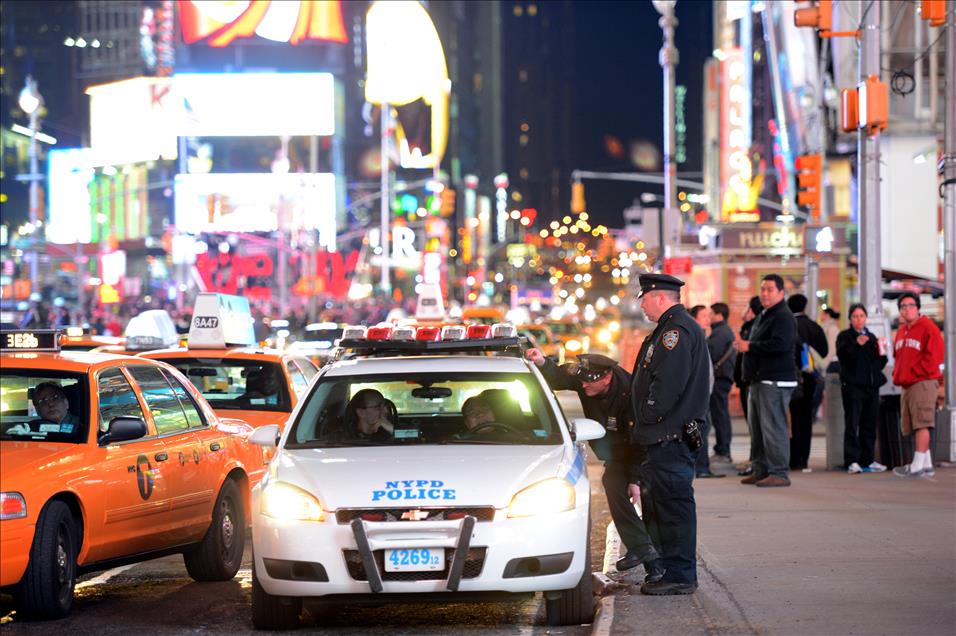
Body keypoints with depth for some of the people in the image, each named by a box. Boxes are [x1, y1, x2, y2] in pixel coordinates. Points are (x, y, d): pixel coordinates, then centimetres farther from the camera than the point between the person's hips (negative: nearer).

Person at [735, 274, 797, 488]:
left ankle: (779, 473, -10)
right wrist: (743, 344, 11)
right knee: (757, 428, 12)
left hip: (775, 382, -10)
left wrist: (749, 347, -17)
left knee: (773, 428, -12)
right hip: (759, 381, 10)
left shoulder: (783, 317, -11)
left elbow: (780, 344, -25)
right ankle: (761, 470, 18)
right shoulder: (763, 316, 22)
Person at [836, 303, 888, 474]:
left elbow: (880, 363, 23)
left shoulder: (871, 337, 20)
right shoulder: (845, 337, 3)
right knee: (852, 424, -9)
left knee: (869, 424, 6)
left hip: (871, 385, 6)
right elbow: (842, 356, -14)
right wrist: (856, 345, -27)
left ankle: (867, 460, 11)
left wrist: (882, 354, 1)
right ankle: (852, 461, -11)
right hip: (853, 385, -6)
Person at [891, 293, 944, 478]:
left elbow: (934, 356, -12)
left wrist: (915, 372, -12)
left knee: (921, 424, -13)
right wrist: (897, 374, 10)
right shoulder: (901, 331, 20)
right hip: (906, 386, 9)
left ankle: (917, 466, -17)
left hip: (922, 383, -8)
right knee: (913, 427, 8)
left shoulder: (928, 327, -5)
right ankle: (927, 465, 13)